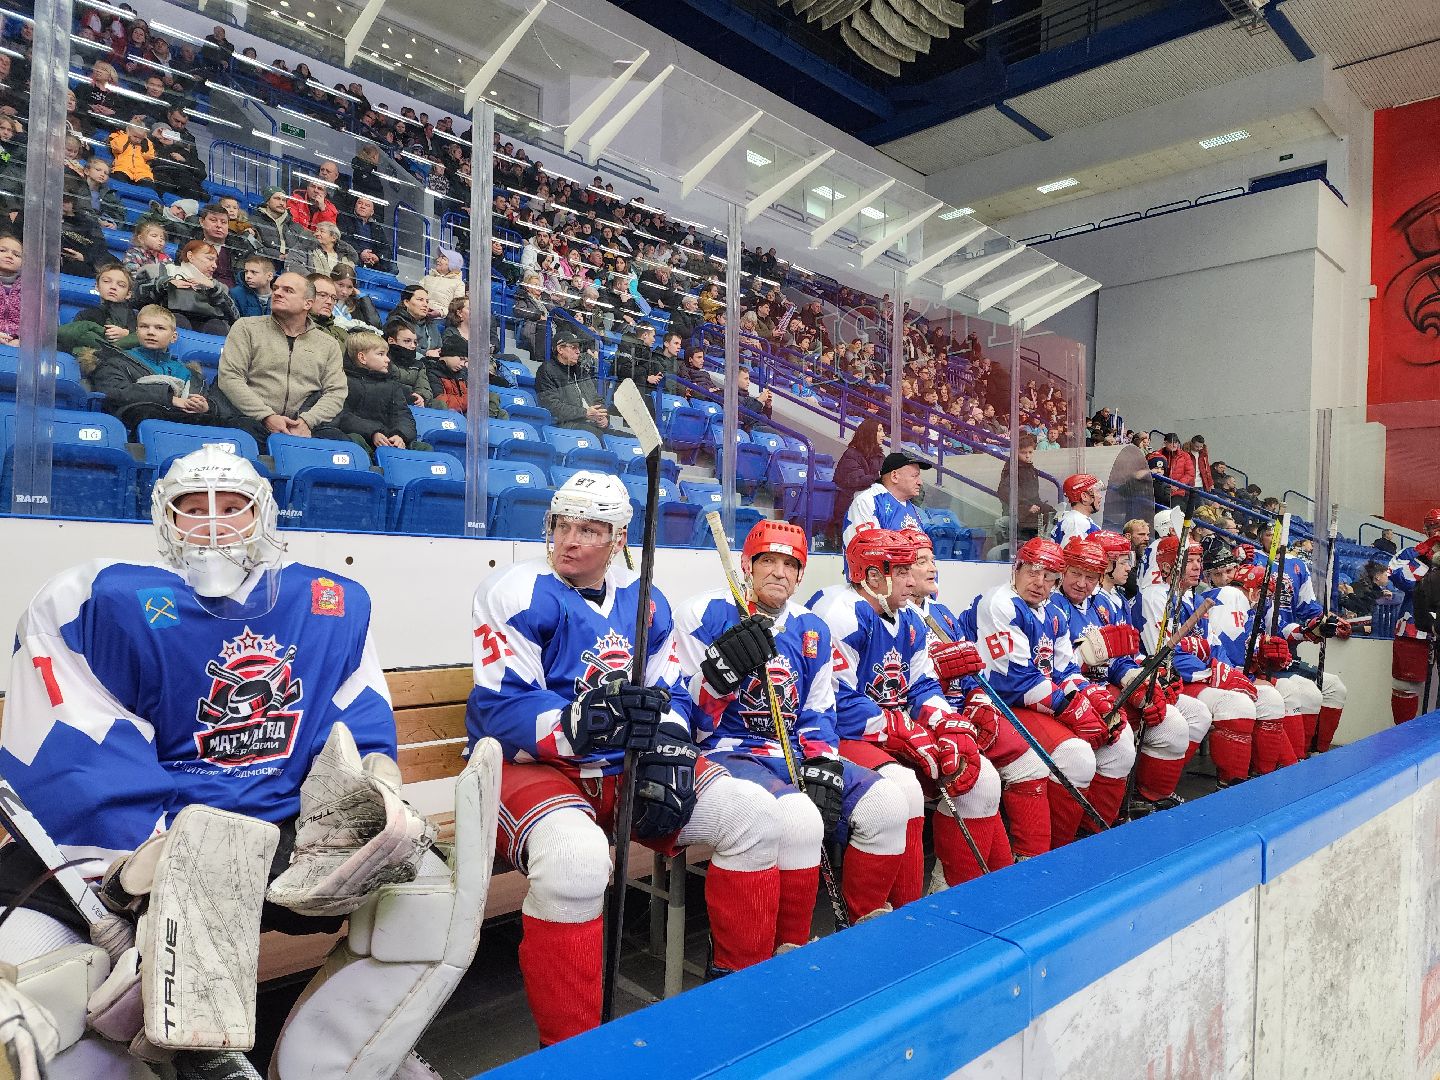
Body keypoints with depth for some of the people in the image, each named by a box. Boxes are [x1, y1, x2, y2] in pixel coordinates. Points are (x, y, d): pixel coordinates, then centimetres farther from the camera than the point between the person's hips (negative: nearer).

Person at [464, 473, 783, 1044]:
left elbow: (669, 696, 12)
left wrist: (669, 753, -9)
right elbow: (501, 708, -17)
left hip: (625, 769, 6)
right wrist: (581, 723, -35)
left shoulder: (646, 602, 11)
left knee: (753, 813, -9)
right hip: (533, 764, -5)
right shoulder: (518, 592, -8)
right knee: (575, 856, -38)